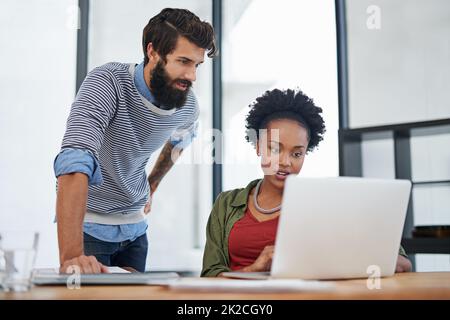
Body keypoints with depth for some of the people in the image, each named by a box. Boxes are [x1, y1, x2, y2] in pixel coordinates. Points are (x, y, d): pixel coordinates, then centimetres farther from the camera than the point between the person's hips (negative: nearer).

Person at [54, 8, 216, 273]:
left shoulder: (189, 107, -5)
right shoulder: (107, 82, -25)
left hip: (135, 225, 5)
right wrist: (71, 255, -48)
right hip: (88, 224, -5)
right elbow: (75, 162, -38)